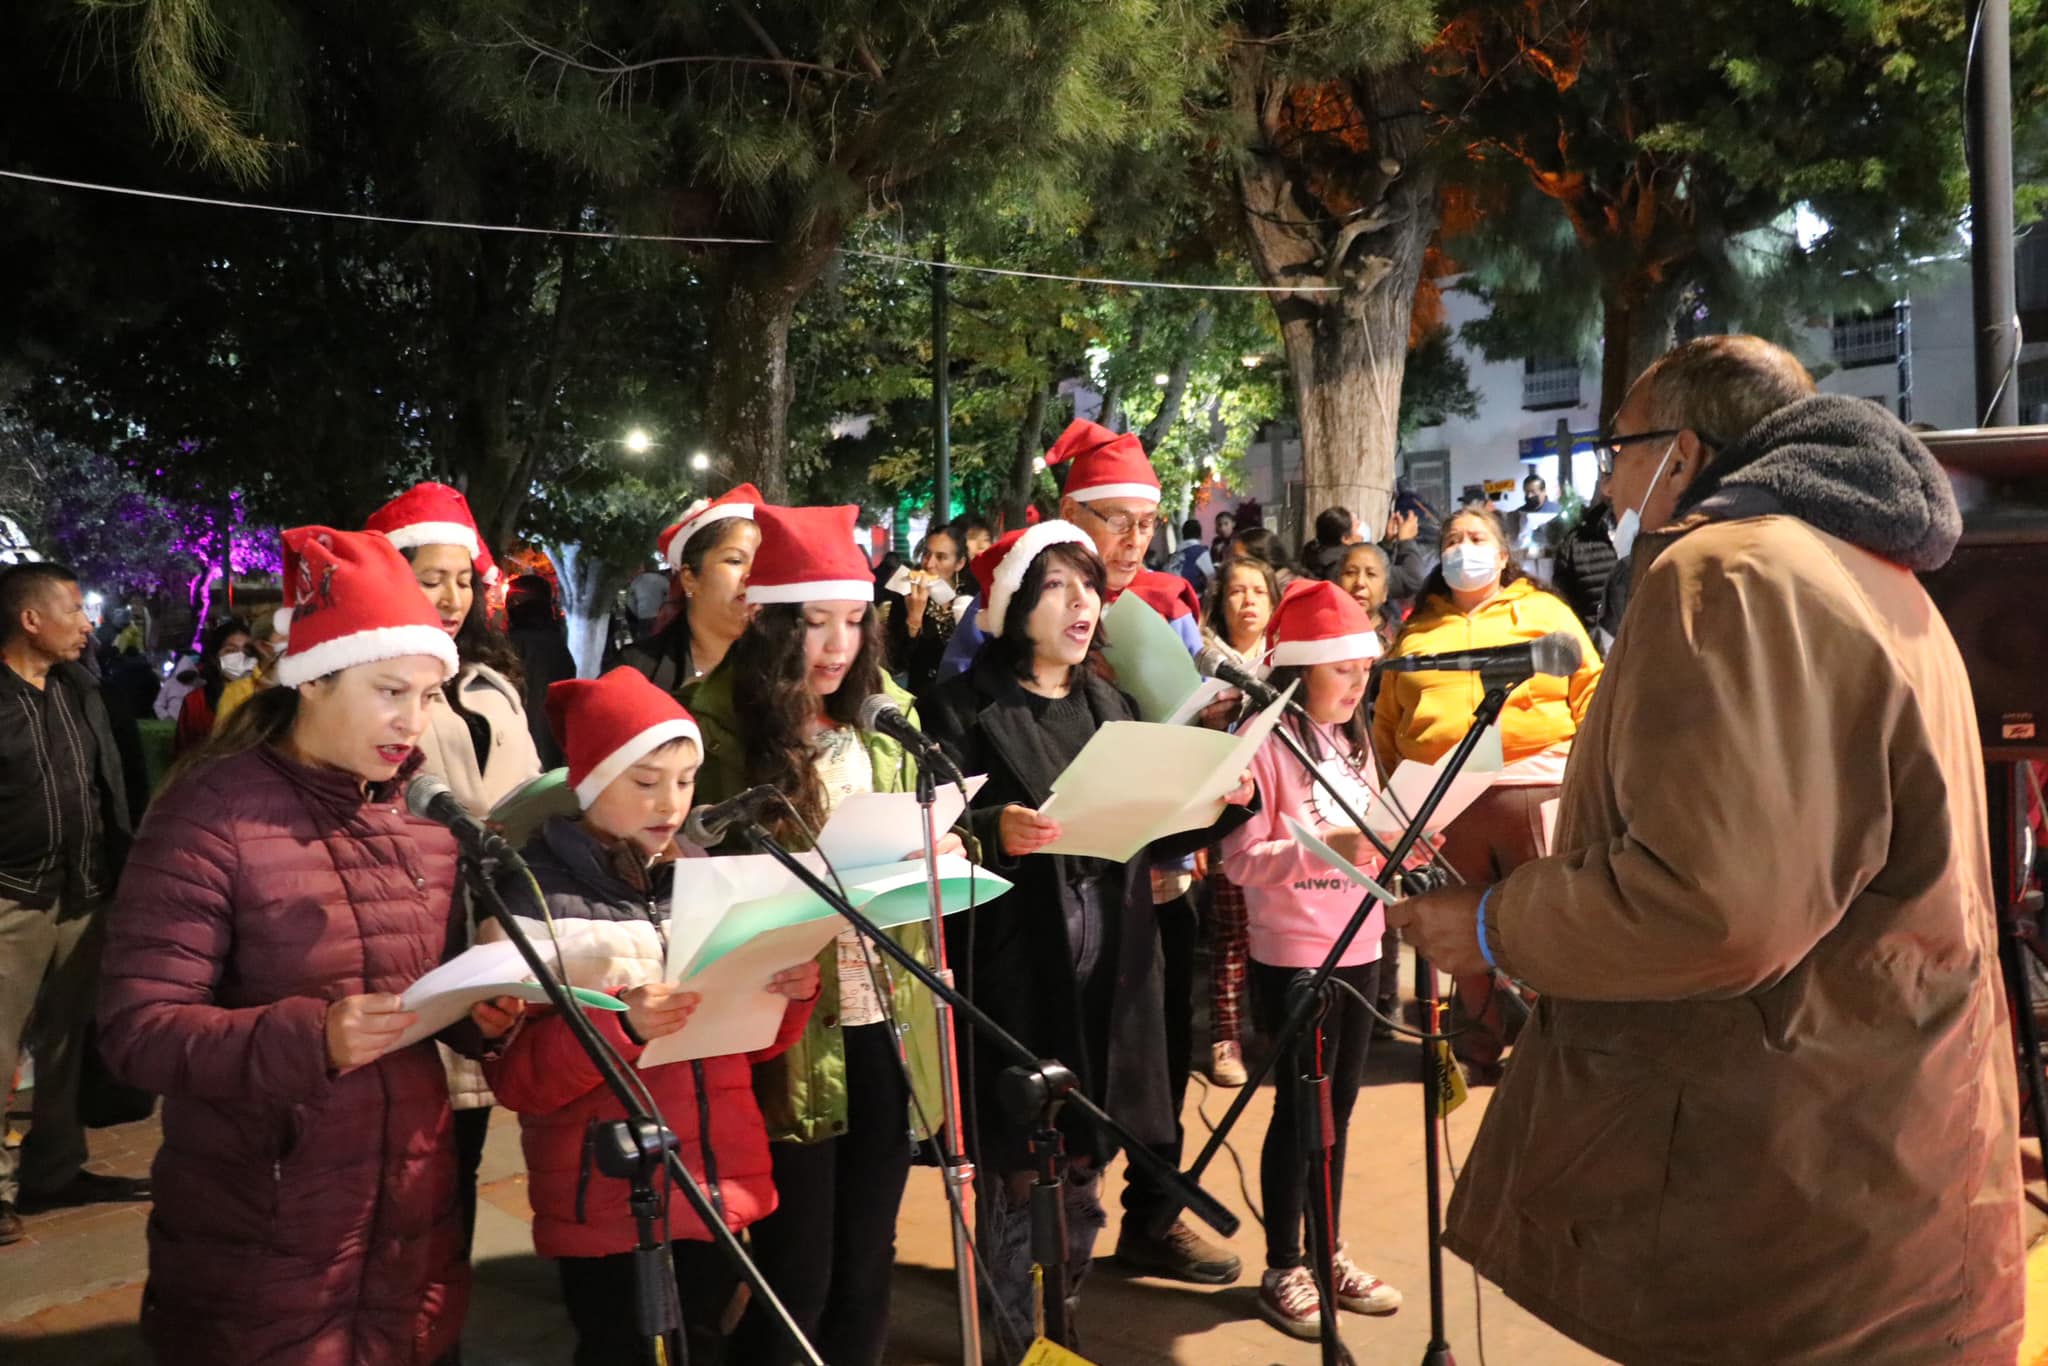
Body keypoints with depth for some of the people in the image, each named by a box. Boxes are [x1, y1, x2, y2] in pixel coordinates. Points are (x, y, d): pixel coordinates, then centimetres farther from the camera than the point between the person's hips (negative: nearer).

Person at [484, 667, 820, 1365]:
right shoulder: (533, 894, -8)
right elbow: (515, 1075, -12)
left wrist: (790, 995, -10)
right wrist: (618, 1027, -29)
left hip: (719, 1188, 4)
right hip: (606, 1207, -4)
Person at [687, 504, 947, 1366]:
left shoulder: (886, 716, 8)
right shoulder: (718, 728, -8)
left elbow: (932, 838, 15)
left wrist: (943, 850, -8)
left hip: (888, 1023, 5)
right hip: (788, 1030, -5)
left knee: (868, 1264, 16)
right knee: (795, 1273, 4)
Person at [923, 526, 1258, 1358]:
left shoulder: (1111, 706, 13)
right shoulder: (966, 708, -7)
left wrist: (1222, 801, -5)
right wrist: (997, 832, -31)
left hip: (1112, 964, 6)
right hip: (1017, 969, -5)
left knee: (1083, 1168, 15)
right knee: (1019, 1173, 2)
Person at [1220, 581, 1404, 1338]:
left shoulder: (1353, 742, 11)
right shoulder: (1263, 743, -13)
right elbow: (1241, 859, -18)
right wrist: (1325, 847, -27)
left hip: (1358, 949, 7)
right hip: (1293, 957, -7)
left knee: (1338, 1105, 14)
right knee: (1299, 1108, 2)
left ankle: (1328, 1253, 28)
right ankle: (1282, 1270, 17)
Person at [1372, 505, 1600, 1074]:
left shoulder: (1545, 611, 11)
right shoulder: (1418, 628, 17)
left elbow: (1590, 694, 5)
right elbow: (1387, 720, 15)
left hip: (1533, 786, -2)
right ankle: (1480, 1046, 25)